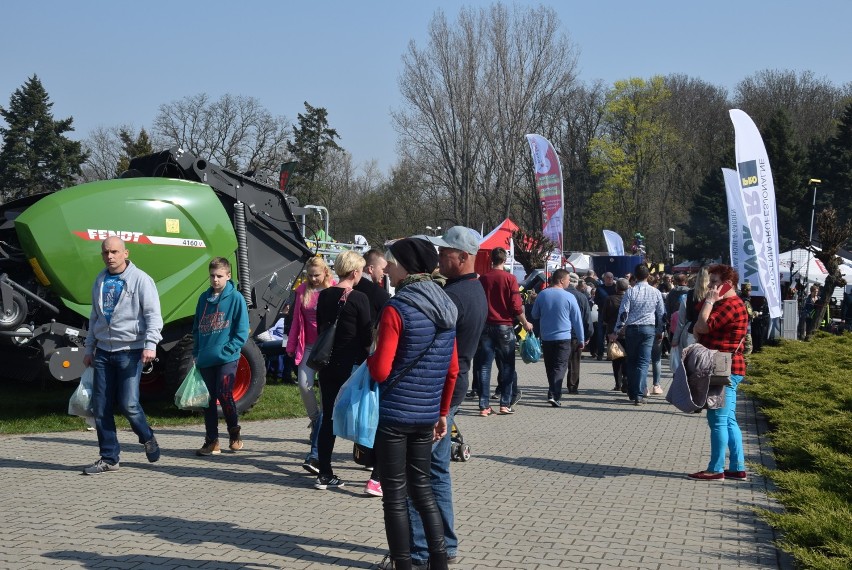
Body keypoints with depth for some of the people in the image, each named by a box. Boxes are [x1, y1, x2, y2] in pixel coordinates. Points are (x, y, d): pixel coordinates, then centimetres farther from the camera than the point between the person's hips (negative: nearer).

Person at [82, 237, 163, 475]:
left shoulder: (140, 279, -6)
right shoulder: (100, 281, 13)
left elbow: (153, 314, -11)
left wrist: (150, 344, -23)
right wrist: (89, 348, 21)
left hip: (130, 350, -6)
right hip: (104, 351, 6)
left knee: (128, 403, -10)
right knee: (100, 407, 3)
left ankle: (148, 438, 19)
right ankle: (109, 458, 12)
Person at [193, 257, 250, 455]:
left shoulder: (235, 297, -4)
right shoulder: (204, 298, 11)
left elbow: (242, 331, -6)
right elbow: (196, 327, 18)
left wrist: (226, 351, -13)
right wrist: (196, 352, 8)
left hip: (227, 359, -5)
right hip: (205, 360, 5)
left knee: (224, 395, -11)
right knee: (208, 400, 6)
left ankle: (234, 434, 12)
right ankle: (211, 442, 13)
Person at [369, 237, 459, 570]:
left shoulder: (397, 309, -15)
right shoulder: (446, 308, 7)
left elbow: (381, 372, -17)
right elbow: (452, 370, 12)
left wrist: (369, 357, 4)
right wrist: (443, 412, 19)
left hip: (394, 414, -7)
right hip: (427, 414, 7)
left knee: (395, 495, 4)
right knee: (421, 486, 17)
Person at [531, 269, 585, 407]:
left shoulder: (542, 295, 1)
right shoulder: (569, 297, -8)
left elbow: (535, 315, 13)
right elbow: (577, 319, -2)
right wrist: (581, 339, 6)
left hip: (546, 337, 4)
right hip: (564, 337, -4)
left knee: (550, 368, 14)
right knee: (560, 367, -3)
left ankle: (554, 394, 22)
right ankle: (554, 395, -17)